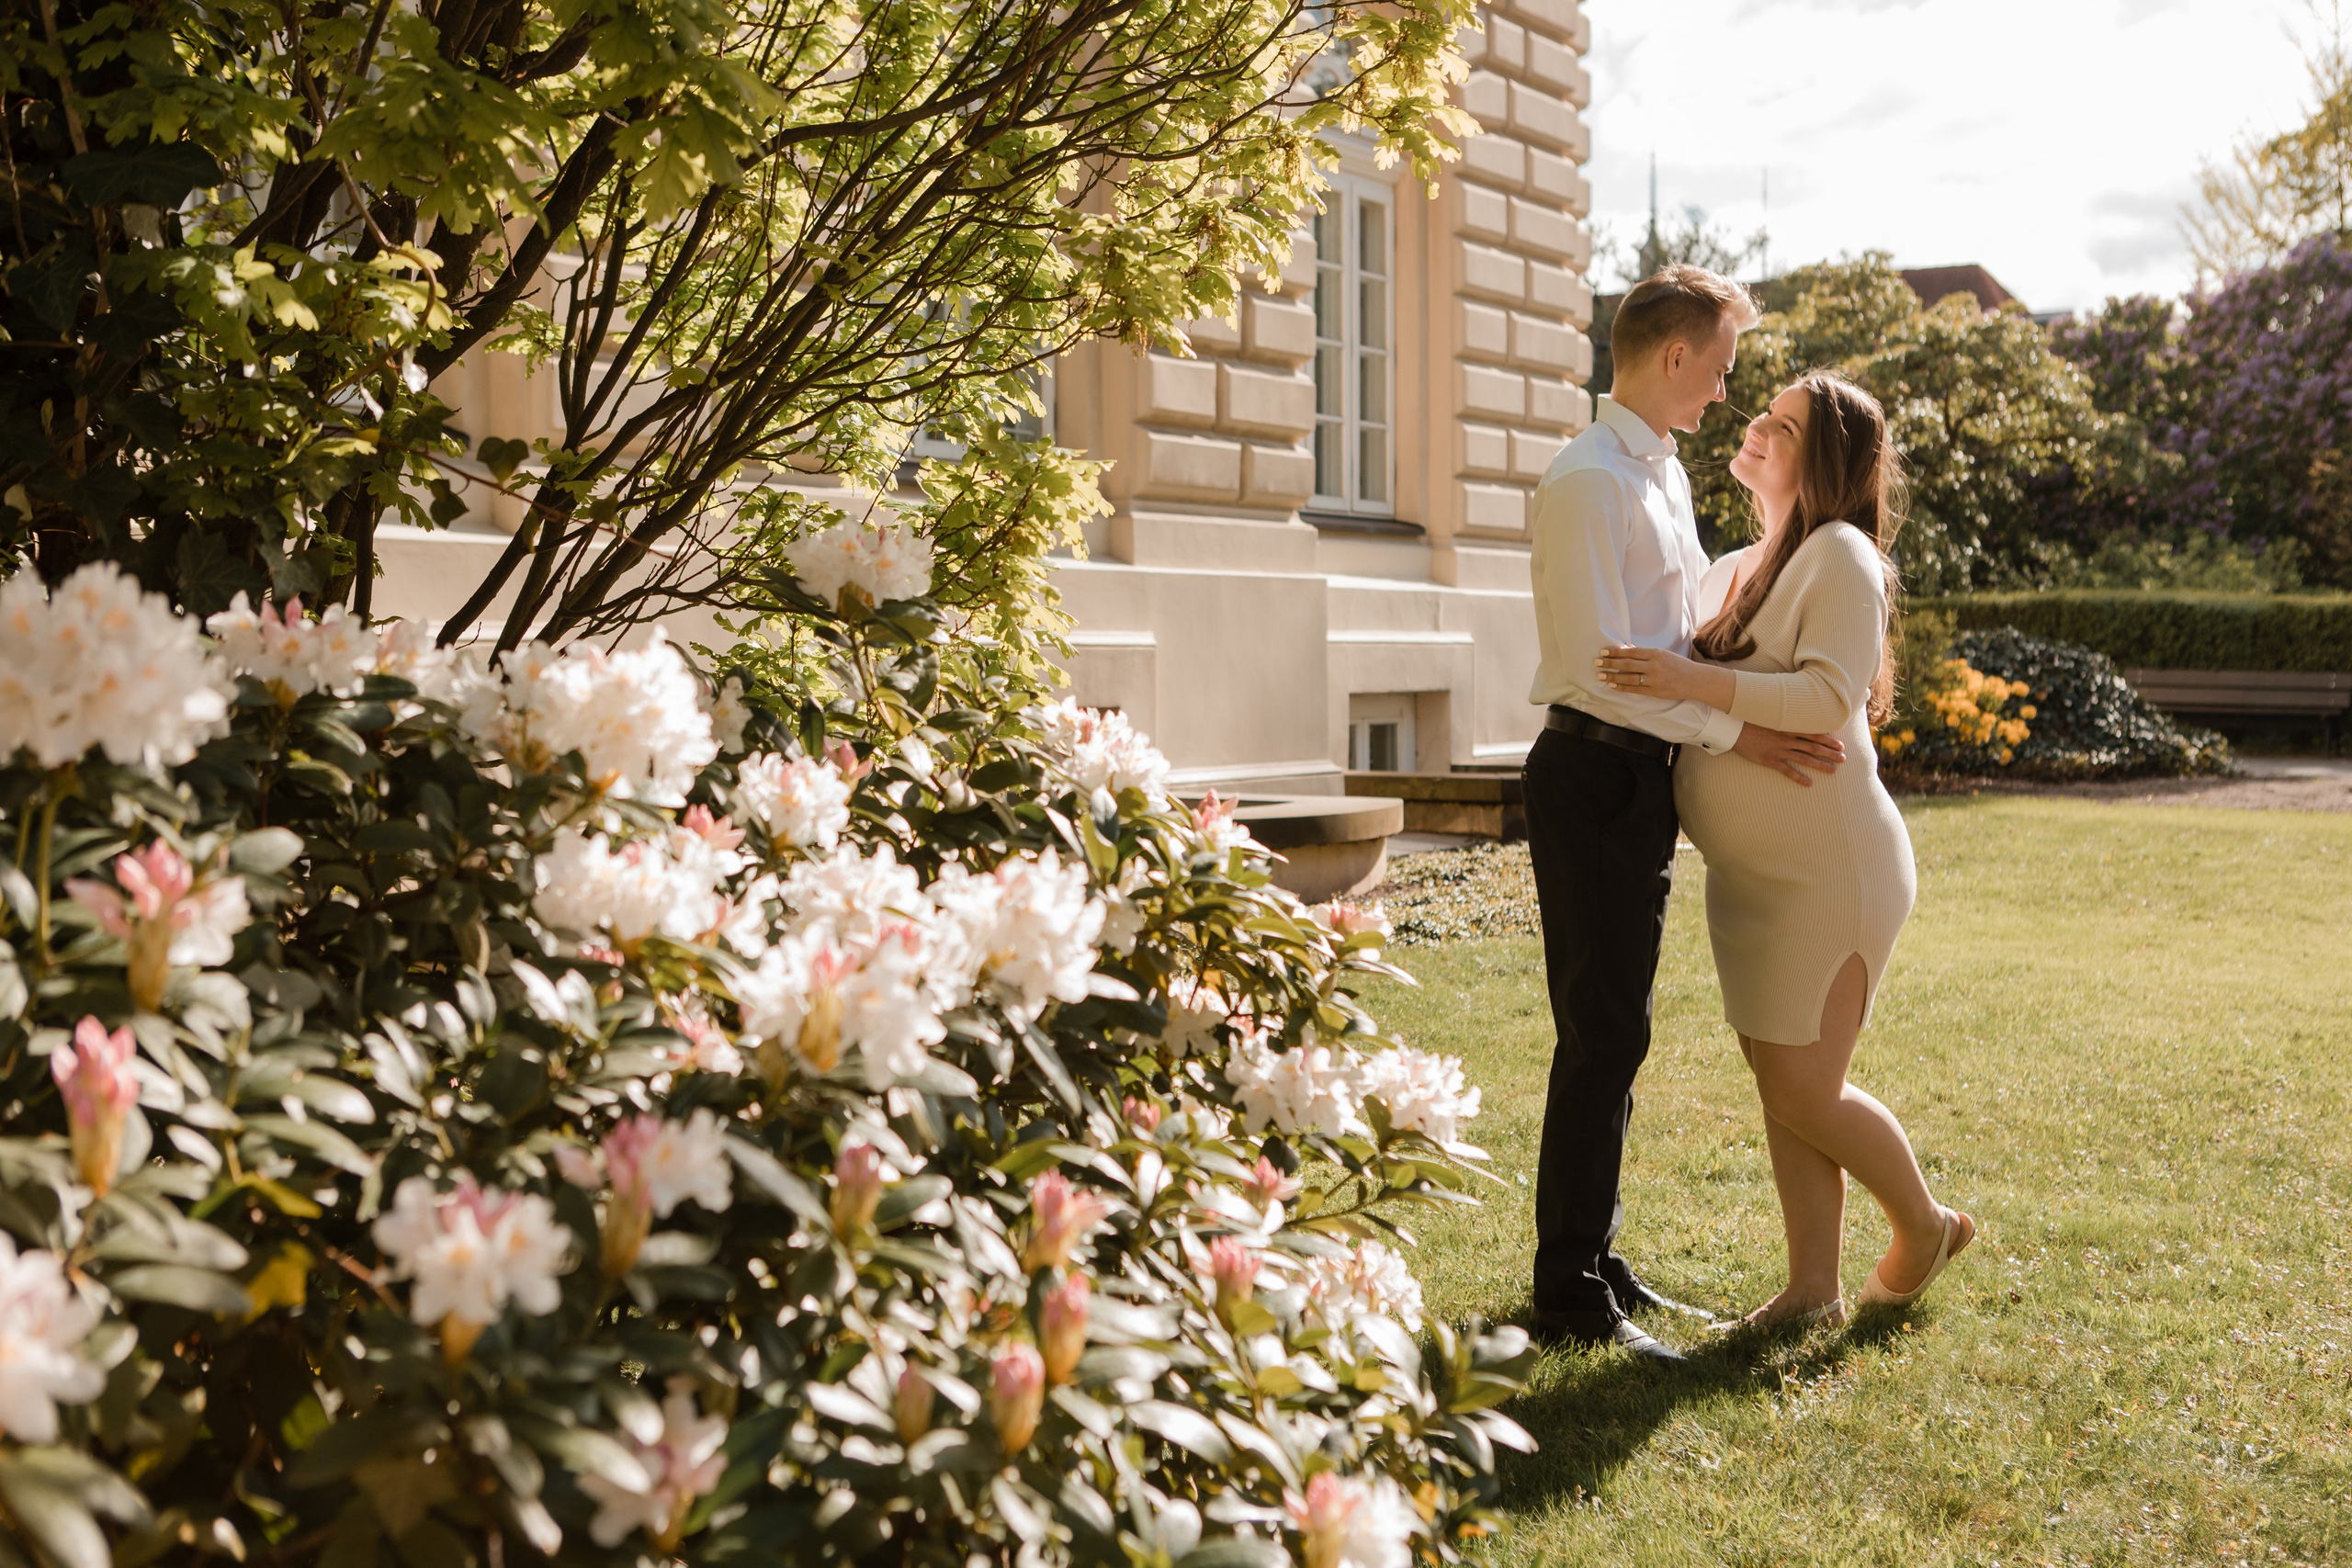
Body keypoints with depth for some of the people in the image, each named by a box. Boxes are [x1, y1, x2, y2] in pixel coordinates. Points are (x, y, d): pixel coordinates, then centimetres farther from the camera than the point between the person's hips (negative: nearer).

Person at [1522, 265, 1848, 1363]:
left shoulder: (1662, 474, 17)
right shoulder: (1589, 480, -15)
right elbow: (1600, 666, -20)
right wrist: (1735, 734, -19)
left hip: (1642, 778, 10)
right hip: (1595, 774, -10)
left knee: (1616, 1033, 15)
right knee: (1602, 1037, -6)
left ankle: (1593, 1260, 26)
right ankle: (1570, 1295, 3)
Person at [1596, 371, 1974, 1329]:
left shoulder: (1841, 557, -11)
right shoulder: (1737, 571, 15)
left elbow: (1829, 698, -24)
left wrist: (1696, 684, -28)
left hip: (1829, 867, -8)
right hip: (1749, 875, 8)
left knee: (1806, 1090, -4)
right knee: (1778, 1087, 9)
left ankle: (1926, 1226, 21)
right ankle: (1813, 1291, 18)